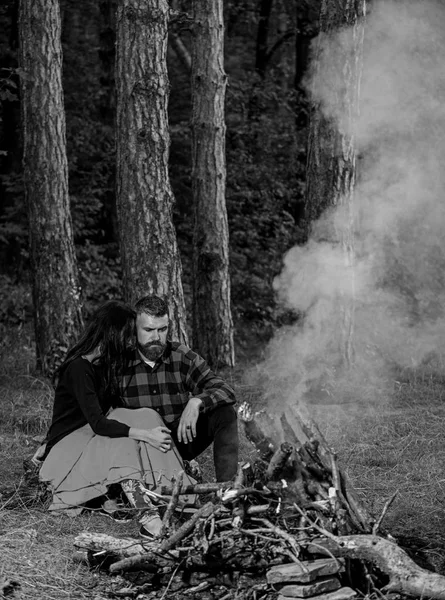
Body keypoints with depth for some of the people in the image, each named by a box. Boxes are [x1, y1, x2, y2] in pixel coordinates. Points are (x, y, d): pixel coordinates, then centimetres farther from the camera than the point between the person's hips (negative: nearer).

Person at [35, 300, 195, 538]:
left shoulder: (106, 364, 8)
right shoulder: (78, 368, -20)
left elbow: (116, 412, 8)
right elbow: (98, 424, -28)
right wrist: (145, 434, -36)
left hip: (95, 439, 8)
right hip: (66, 449, -8)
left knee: (147, 418, -17)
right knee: (123, 444, -33)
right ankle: (148, 518, -48)